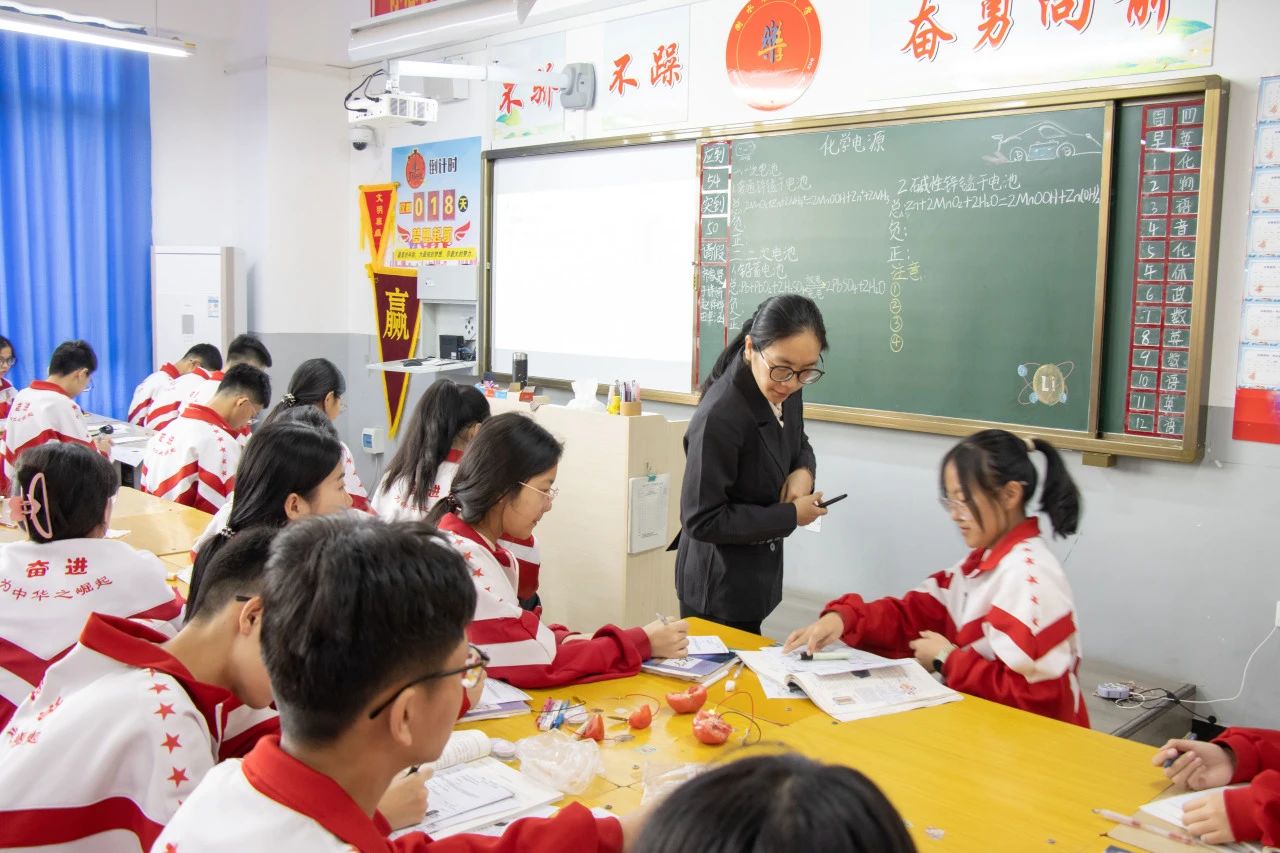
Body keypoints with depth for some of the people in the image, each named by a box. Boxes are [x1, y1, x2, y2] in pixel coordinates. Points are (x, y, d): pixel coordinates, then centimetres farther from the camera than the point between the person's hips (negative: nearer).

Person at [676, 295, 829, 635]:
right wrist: (791, 516, -20)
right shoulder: (719, 418, -30)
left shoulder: (785, 391, -6)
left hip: (758, 571, 8)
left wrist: (804, 471, -9)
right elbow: (702, 520, -26)